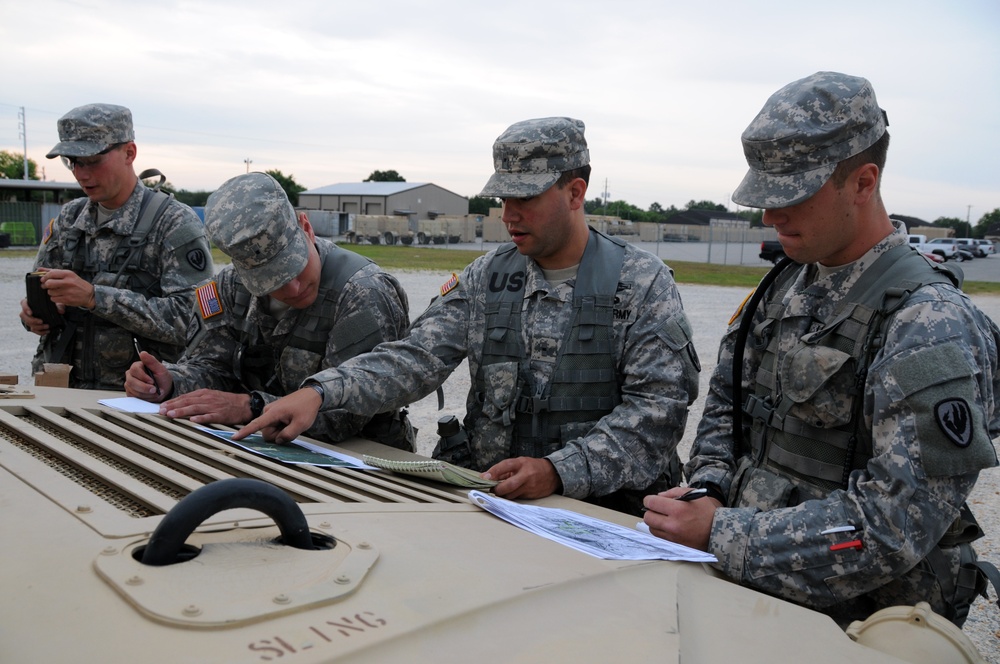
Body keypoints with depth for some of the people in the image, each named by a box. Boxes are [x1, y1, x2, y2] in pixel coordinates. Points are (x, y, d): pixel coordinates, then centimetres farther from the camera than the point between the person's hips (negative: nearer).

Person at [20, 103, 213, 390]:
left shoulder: (175, 224, -5)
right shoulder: (68, 218, 15)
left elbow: (190, 319, -16)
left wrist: (94, 297, -20)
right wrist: (33, 315, 0)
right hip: (60, 387, 6)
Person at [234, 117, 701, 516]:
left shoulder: (644, 283, -3)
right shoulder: (486, 277, 10)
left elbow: (657, 407, -11)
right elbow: (417, 358, 1)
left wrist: (560, 472, -26)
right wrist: (320, 392, -16)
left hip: (601, 502, -3)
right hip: (485, 487, 4)